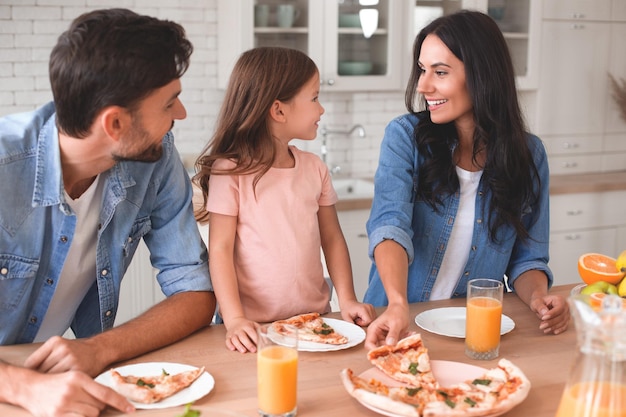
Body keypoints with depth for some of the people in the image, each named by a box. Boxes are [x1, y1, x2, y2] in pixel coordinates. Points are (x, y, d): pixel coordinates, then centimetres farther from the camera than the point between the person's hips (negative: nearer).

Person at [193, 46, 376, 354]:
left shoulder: (314, 168, 8)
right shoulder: (230, 171, -7)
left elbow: (332, 239, 13)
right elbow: (220, 250, -8)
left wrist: (347, 299, 2)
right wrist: (235, 320, -16)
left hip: (315, 319, 4)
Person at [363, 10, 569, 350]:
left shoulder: (528, 154, 1)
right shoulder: (405, 136, -6)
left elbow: (527, 258, 7)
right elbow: (390, 225, -20)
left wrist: (538, 297, -14)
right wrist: (398, 305, -37)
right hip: (399, 322, -2)